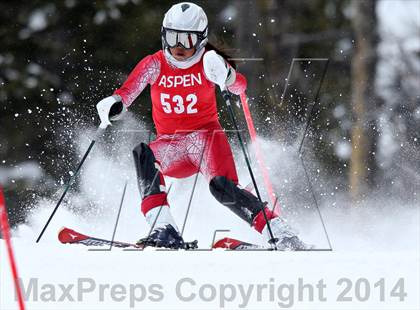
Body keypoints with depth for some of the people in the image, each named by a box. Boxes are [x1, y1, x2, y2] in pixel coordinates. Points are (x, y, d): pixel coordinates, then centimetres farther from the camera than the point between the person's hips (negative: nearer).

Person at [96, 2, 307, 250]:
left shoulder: (206, 63, -4)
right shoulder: (154, 65, 1)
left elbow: (240, 86, -20)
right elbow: (127, 92, -12)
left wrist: (225, 74, -44)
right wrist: (114, 104, -37)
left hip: (205, 136, -3)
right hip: (170, 144, 3)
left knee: (223, 187, -28)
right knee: (143, 155, -29)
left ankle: (278, 232, -25)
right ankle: (164, 230, -38)